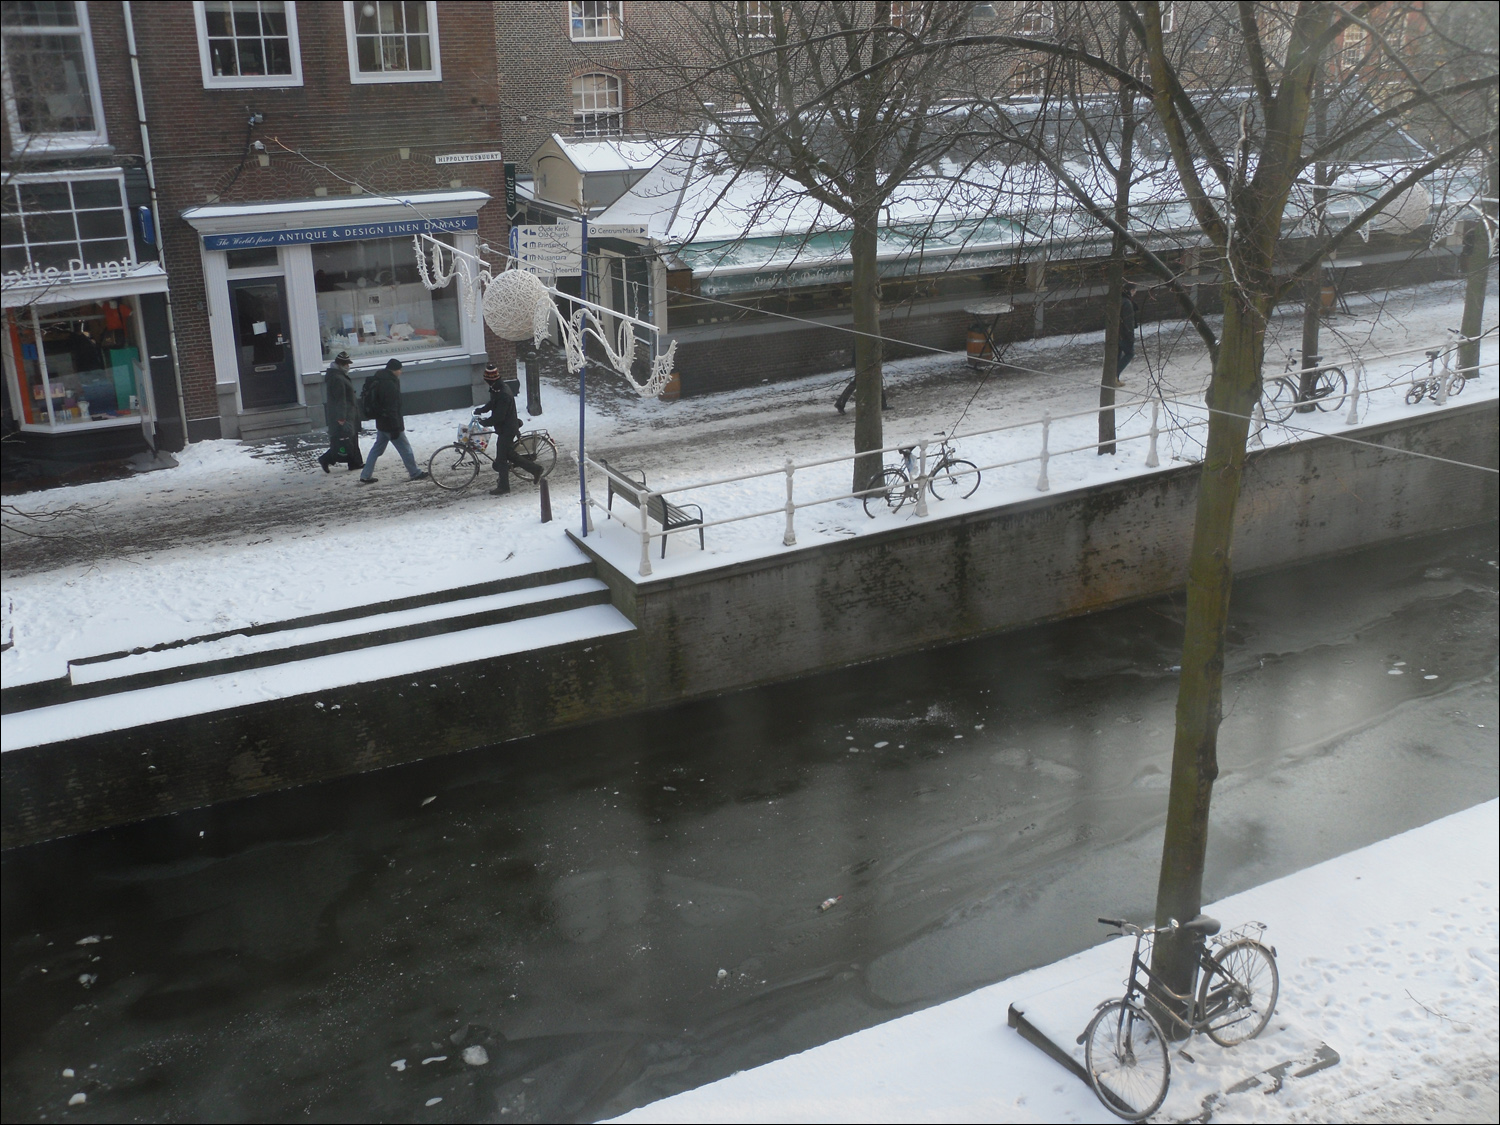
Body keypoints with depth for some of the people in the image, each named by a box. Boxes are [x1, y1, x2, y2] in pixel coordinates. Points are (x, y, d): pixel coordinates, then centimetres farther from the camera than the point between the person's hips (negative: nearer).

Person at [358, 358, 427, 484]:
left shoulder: (379, 381, 9)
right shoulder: (390, 385, -23)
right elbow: (391, 409, -25)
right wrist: (395, 428, -22)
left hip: (381, 423, 10)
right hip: (390, 424, -10)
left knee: (377, 448, 14)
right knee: (405, 448, 4)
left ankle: (365, 476, 14)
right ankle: (415, 473, 16)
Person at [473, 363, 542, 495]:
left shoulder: (503, 395, -28)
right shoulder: (497, 389, 3)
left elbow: (498, 417, -28)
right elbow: (492, 404, 21)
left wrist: (484, 422, -17)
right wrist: (480, 411, 9)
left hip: (507, 430, -10)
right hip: (505, 428, 10)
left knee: (501, 458, 1)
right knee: (509, 454, 19)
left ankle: (503, 486, 12)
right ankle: (535, 469, 26)